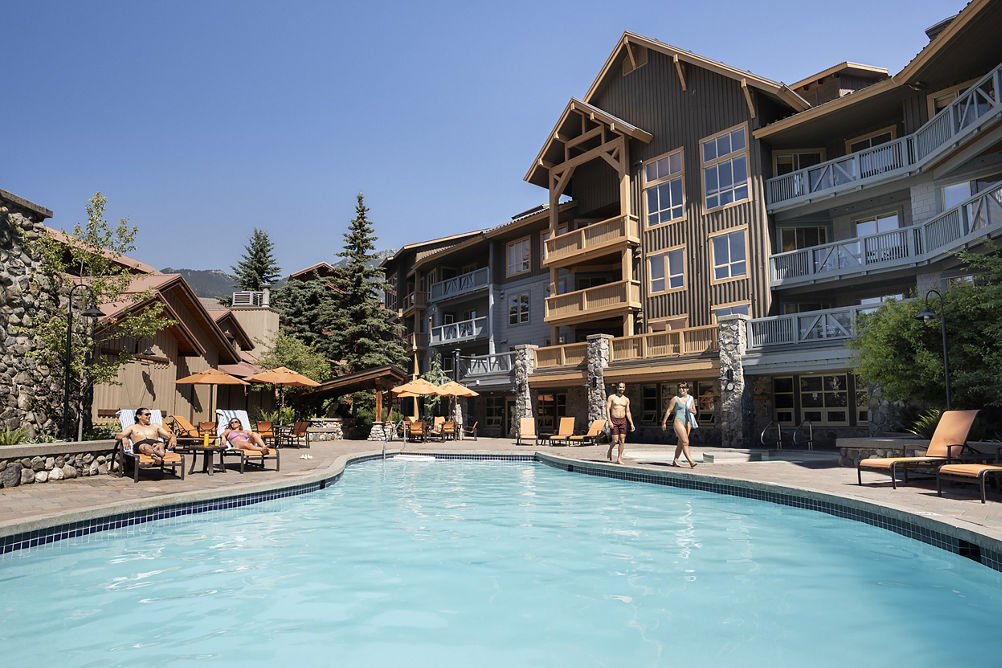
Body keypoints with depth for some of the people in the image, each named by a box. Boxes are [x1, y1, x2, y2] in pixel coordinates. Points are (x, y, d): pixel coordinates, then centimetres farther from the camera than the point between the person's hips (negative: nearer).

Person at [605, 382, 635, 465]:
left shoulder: (626, 399, 11)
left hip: (623, 421, 4)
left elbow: (628, 412, 14)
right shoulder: (612, 397, 0)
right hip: (614, 420, -3)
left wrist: (631, 424, 7)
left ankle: (619, 458, 6)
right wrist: (609, 421, -14)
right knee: (615, 440, -7)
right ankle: (610, 450, 23)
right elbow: (607, 409, -5)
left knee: (622, 440, -1)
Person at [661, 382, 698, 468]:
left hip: (687, 422, 6)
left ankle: (675, 460, 22)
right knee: (685, 442, -16)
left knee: (681, 443, 11)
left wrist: (692, 411, -6)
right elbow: (669, 411, 0)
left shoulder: (690, 399, 12)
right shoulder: (675, 399, -2)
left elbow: (695, 412, 18)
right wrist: (664, 422, -2)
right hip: (678, 421, -6)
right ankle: (691, 462, -21)